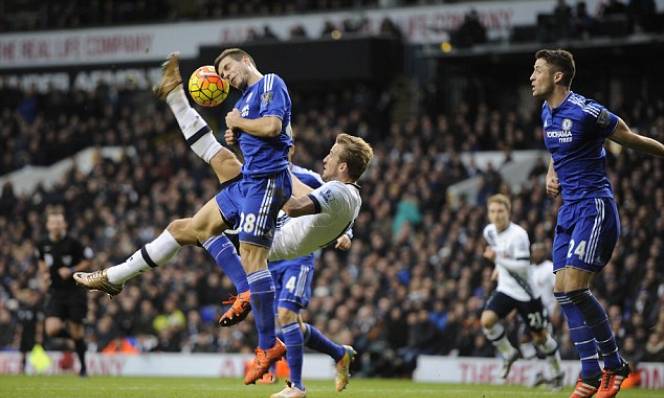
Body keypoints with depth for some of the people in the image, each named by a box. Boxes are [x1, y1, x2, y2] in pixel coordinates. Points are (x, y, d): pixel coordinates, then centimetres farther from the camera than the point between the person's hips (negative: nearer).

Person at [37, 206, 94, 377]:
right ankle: (76, 337, 19)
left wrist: (72, 270, -14)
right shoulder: (43, 245, 1)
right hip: (55, 292, 3)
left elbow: (88, 260, -1)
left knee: (75, 329, 1)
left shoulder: (73, 243, -11)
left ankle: (82, 364, 21)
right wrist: (44, 272, 4)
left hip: (74, 291, -3)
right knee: (52, 329, -14)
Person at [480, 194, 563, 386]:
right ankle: (509, 354, 4)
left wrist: (497, 259, -34)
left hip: (526, 292, -5)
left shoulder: (518, 235, -23)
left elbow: (523, 267, -27)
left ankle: (556, 372, 27)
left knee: (539, 336, 6)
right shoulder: (489, 232, -1)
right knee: (487, 320, -18)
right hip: (505, 289, 6)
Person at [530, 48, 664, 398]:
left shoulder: (585, 112, -16)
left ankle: (614, 365, -3)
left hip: (594, 206, -9)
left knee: (574, 289, -17)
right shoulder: (547, 113, 10)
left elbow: (635, 141, -8)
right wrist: (551, 174, 11)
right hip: (569, 209, 9)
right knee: (563, 292, 3)